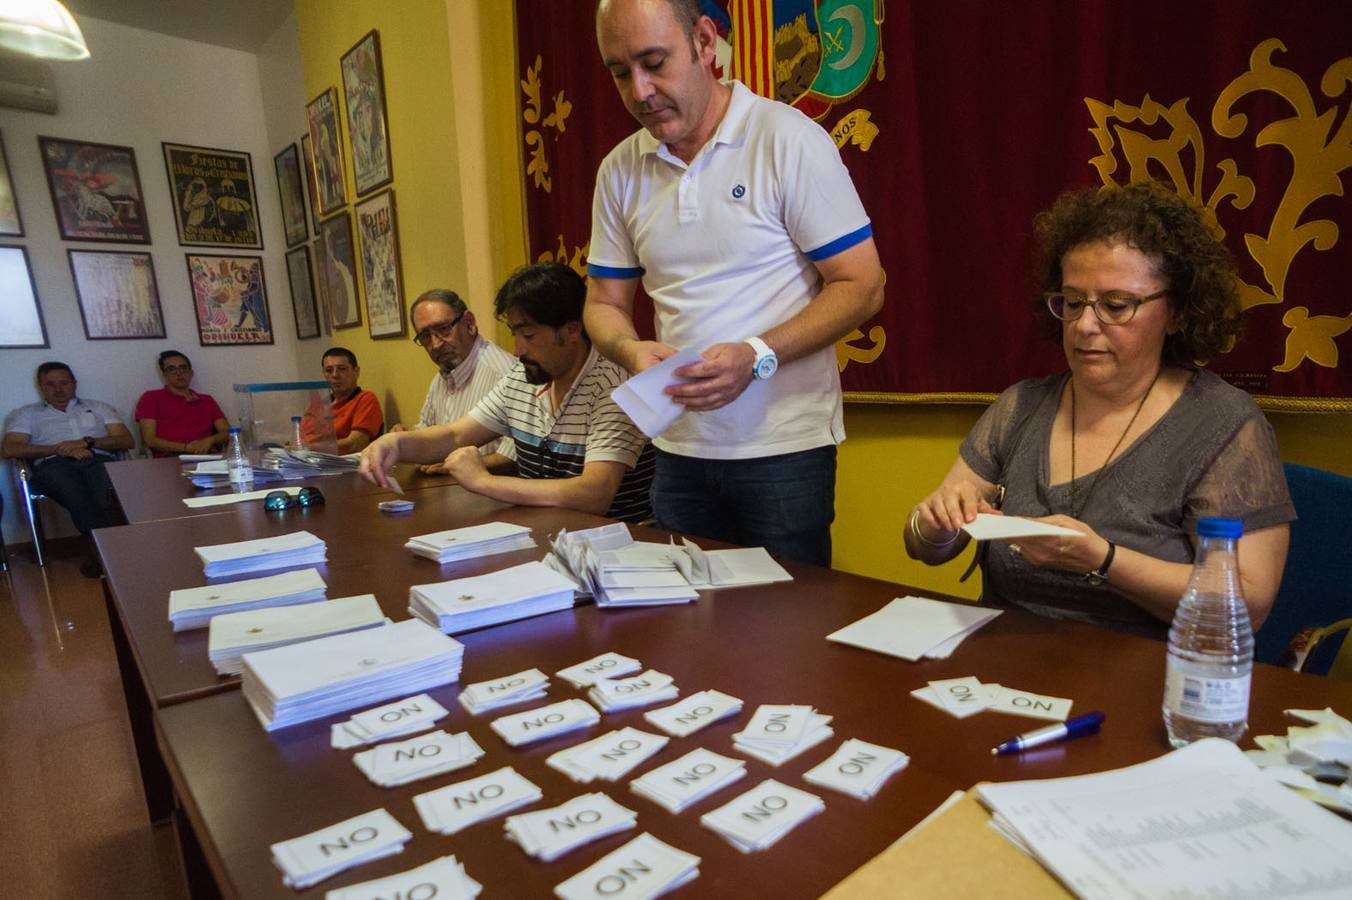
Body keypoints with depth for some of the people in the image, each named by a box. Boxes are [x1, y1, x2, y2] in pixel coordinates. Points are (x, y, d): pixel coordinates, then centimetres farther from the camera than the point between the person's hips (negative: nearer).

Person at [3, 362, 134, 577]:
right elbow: (9, 449, 11)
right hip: (54, 465, -1)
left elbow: (127, 441, 16)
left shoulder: (98, 408, 31)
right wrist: (59, 449, -4)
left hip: (100, 461, 1)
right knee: (78, 498, -40)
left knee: (108, 496, -40)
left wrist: (87, 442, -2)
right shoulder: (26, 414, 29)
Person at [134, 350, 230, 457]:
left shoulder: (207, 400, 24)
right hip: (171, 460, -2)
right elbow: (149, 440, 2)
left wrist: (210, 440, -9)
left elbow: (228, 433, 14)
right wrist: (186, 447, -12)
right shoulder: (151, 398, 13)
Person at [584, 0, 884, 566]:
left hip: (784, 448, -4)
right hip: (677, 450, 5)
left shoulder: (789, 140, -8)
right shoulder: (620, 170, 6)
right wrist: (632, 350, -12)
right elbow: (604, 303, 11)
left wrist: (756, 356, -22)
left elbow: (862, 286, -9)